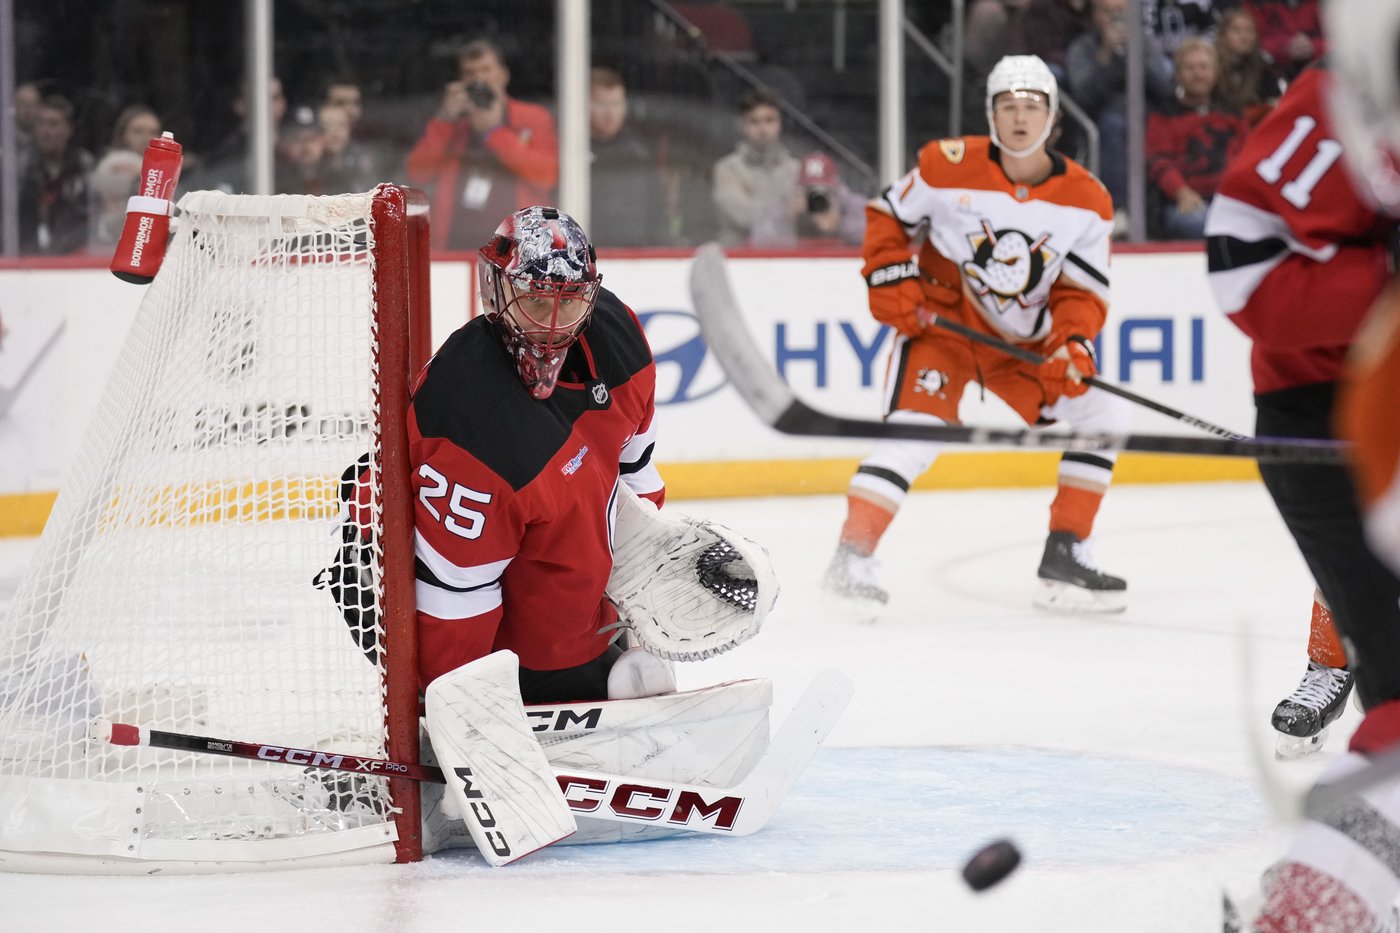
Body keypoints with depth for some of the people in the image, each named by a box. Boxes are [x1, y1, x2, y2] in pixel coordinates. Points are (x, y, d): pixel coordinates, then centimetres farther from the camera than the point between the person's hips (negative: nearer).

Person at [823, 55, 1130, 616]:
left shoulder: (1085, 200, -7)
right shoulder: (948, 167, -14)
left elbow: (1083, 290, -5)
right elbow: (887, 216, 0)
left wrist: (1072, 344, -22)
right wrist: (890, 279, -13)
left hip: (1023, 338, 5)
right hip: (941, 321, -5)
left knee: (1103, 415, -1)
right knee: (917, 428, -25)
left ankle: (1065, 558, 8)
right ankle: (851, 559, -20)